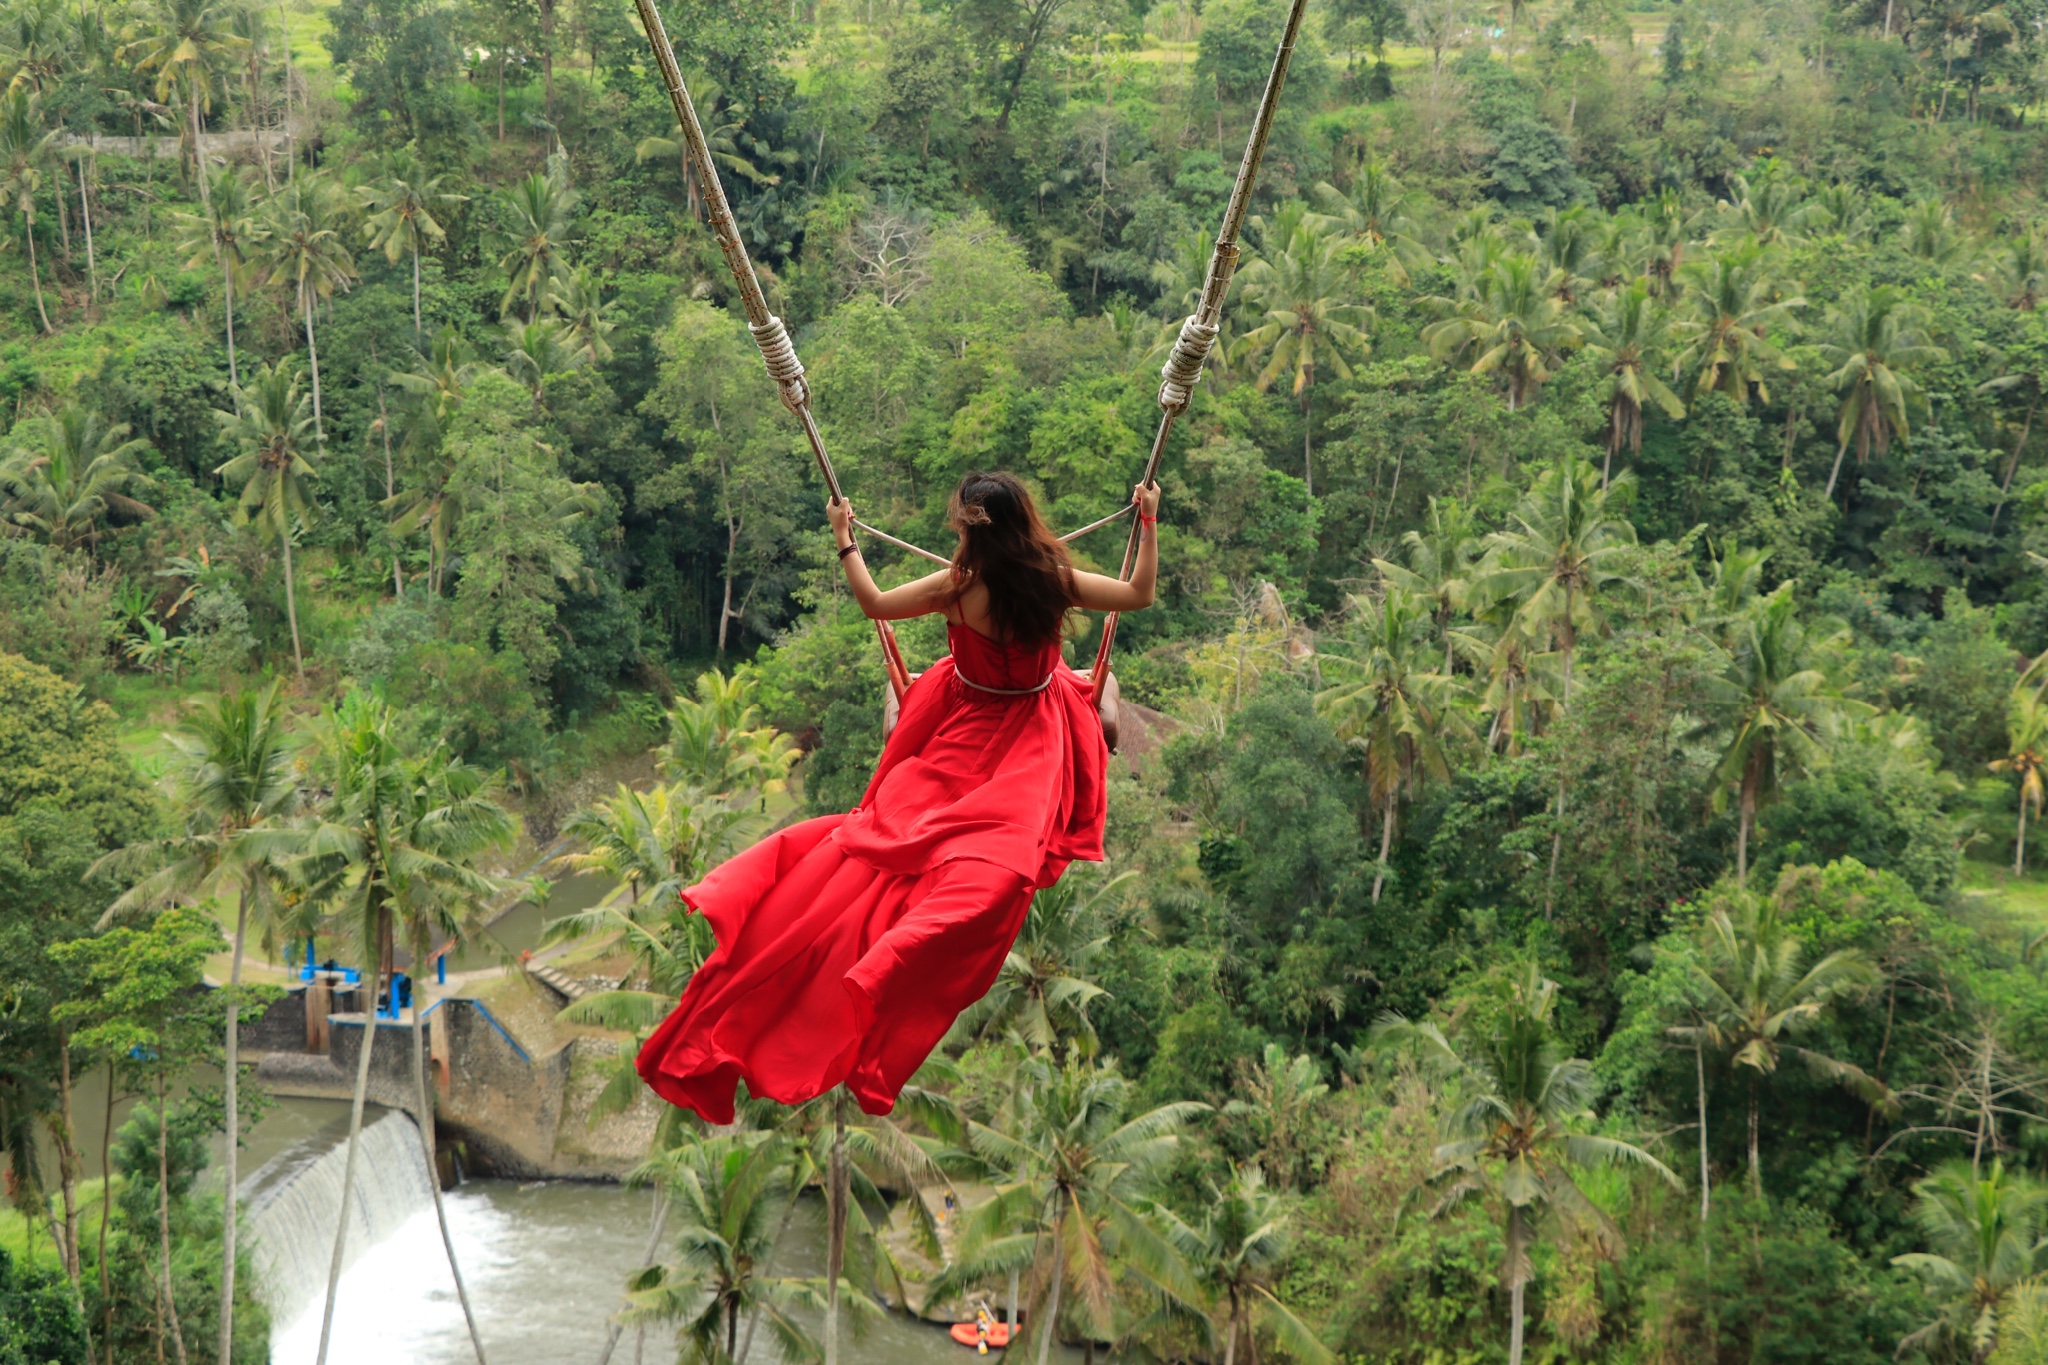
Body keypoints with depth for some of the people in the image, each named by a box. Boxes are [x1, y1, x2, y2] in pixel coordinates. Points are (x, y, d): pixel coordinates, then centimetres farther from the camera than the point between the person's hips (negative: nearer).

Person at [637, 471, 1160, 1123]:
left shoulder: (954, 587, -16)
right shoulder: (1056, 581, -13)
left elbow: (874, 603, 0)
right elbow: (1140, 593, 2)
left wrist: (846, 543, 12)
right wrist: (1149, 521, 11)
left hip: (965, 736, 0)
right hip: (1030, 745, 1)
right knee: (994, 856, -6)